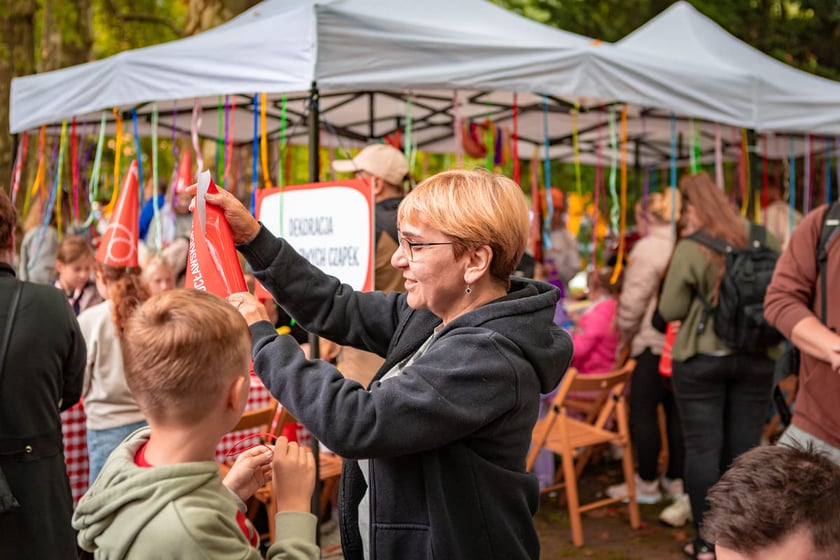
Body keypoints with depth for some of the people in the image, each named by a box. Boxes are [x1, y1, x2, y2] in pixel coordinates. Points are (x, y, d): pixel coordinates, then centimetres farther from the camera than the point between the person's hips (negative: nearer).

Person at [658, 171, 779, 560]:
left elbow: (670, 310, -9)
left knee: (703, 447, 4)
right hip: (756, 358, 4)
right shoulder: (763, 240, 1)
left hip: (702, 358, -4)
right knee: (744, 447, 10)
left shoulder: (690, 249, -12)